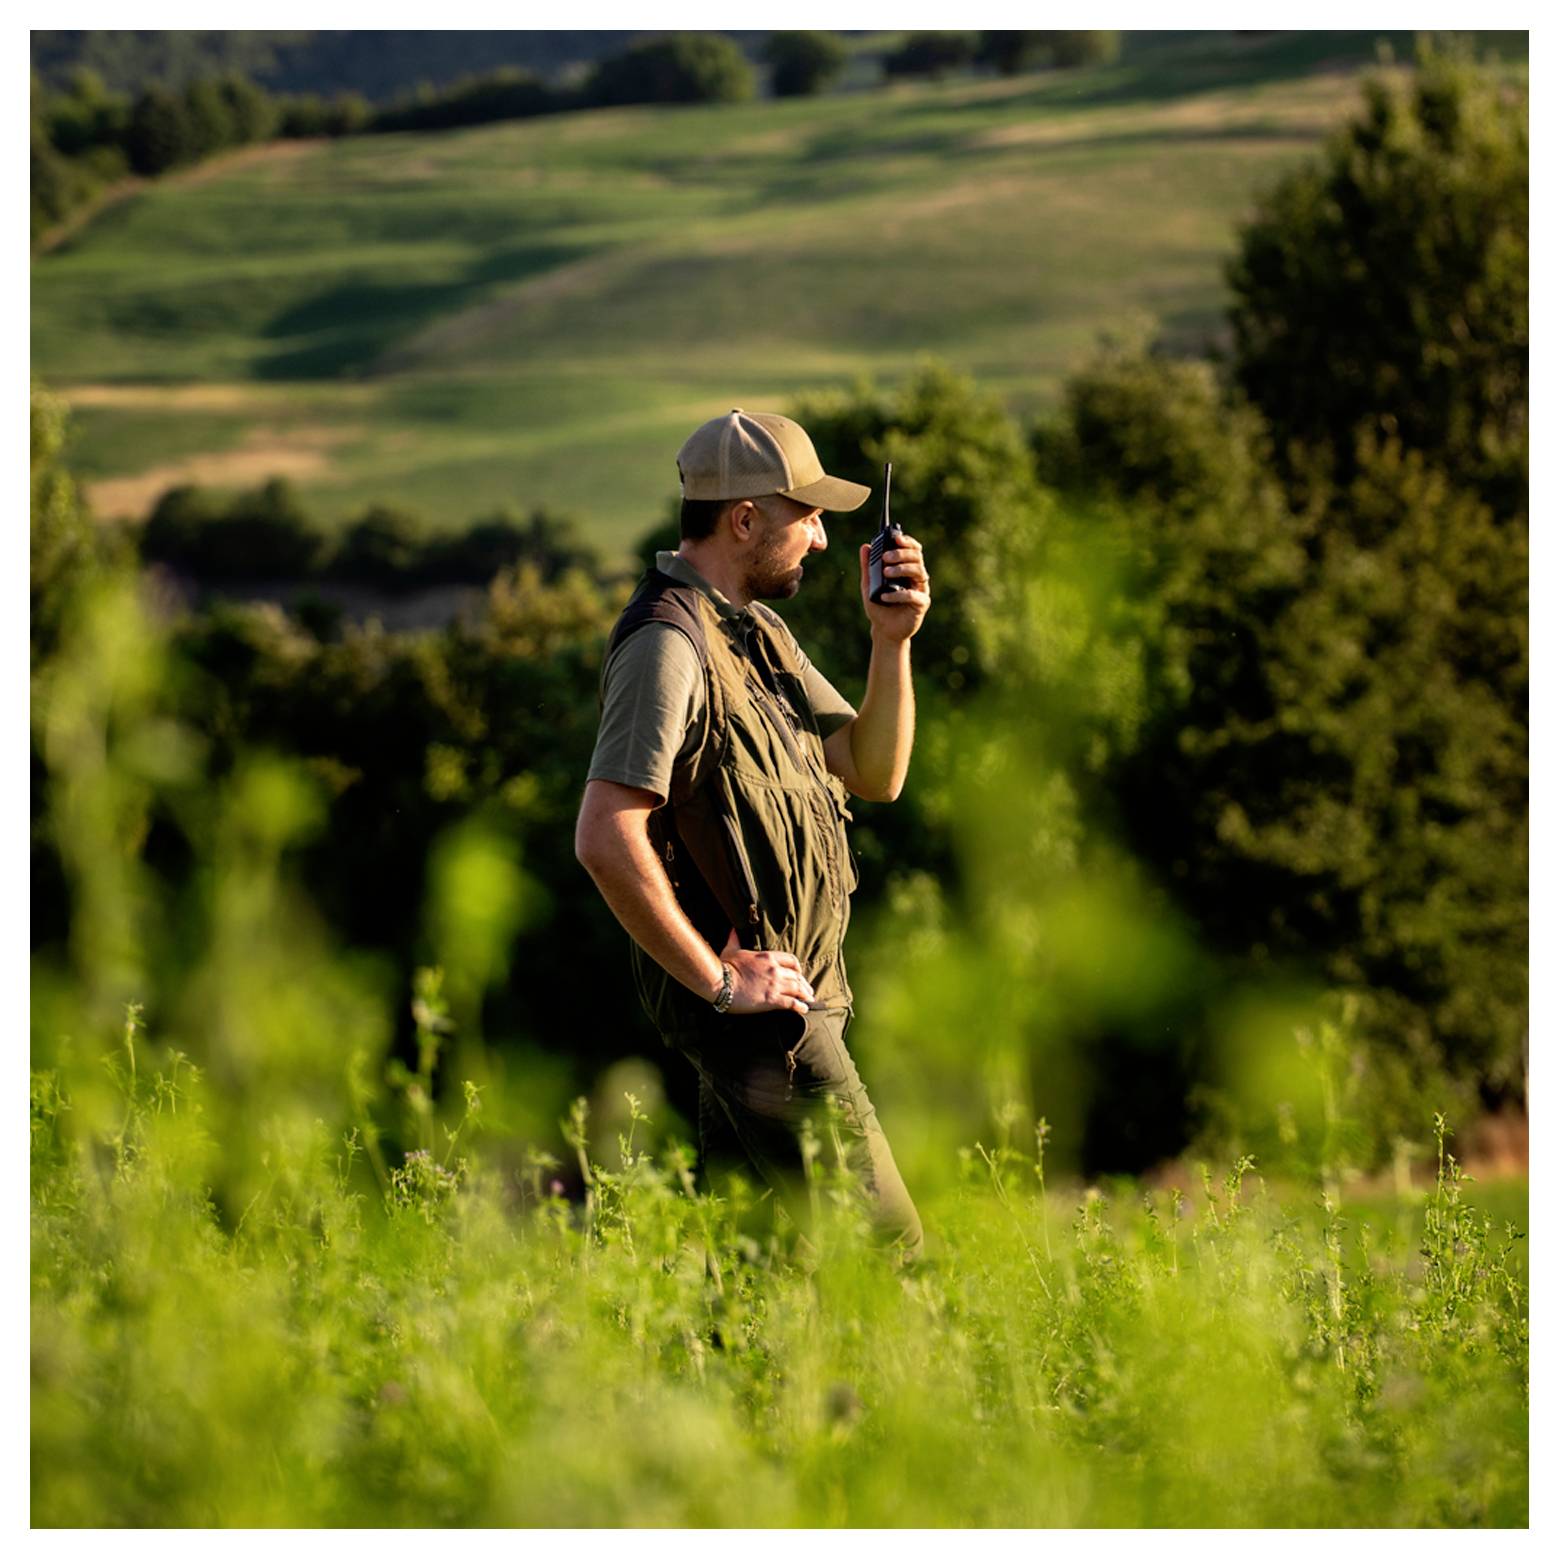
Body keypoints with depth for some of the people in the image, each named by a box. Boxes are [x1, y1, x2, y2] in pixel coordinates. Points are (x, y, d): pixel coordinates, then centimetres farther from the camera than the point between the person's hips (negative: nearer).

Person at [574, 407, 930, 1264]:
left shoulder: (756, 630, 14)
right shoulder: (670, 644, -18)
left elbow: (873, 774, 15)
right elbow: (607, 839, -27)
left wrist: (891, 642, 0)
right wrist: (715, 979, -22)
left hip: (788, 988, 10)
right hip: (756, 1002, -10)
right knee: (881, 1252, -10)